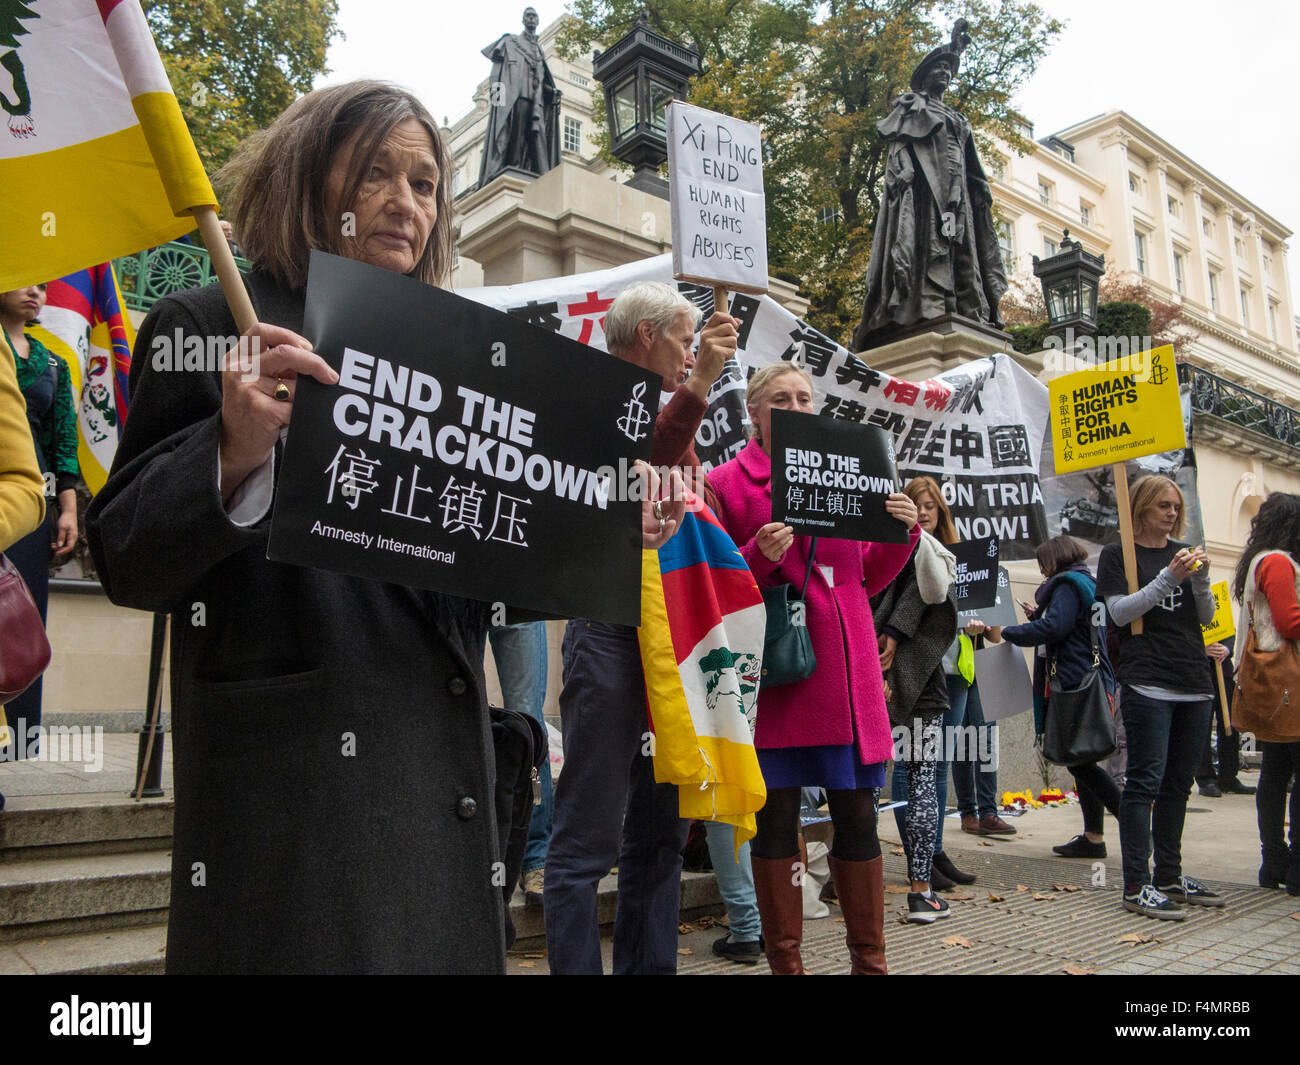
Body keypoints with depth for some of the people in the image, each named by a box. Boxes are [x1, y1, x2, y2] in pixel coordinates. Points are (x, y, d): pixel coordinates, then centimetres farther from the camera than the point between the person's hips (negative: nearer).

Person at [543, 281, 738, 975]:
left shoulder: (672, 413, 22)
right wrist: (697, 385, -22)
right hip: (613, 632, -8)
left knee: (661, 832, 15)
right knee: (588, 842, -3)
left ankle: (647, 966, 27)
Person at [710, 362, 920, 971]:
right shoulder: (726, 484, 4)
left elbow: (866, 578, 18)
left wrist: (901, 533, 1)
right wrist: (759, 557, -18)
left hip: (846, 671, 4)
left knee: (857, 814, 7)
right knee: (777, 816, 3)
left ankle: (869, 959, 24)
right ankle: (785, 962, 18)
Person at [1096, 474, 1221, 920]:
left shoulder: (1184, 552, 16)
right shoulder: (1118, 554, 2)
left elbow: (1206, 616, 13)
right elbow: (1120, 612, -9)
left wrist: (1201, 577, -5)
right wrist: (1169, 577, -16)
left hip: (1194, 684, 6)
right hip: (1147, 683, -6)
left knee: (1178, 784, 10)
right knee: (1146, 781, -8)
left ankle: (1169, 876, 20)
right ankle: (1137, 885, -6)